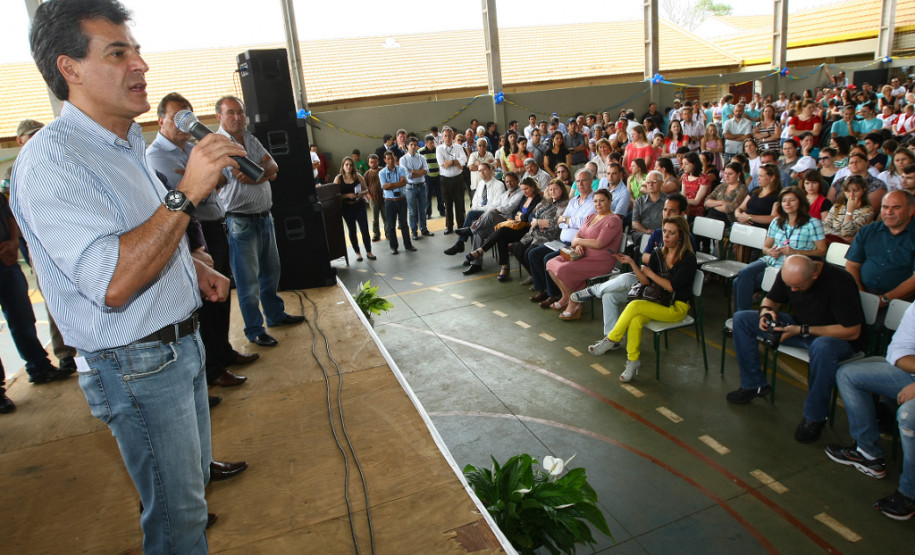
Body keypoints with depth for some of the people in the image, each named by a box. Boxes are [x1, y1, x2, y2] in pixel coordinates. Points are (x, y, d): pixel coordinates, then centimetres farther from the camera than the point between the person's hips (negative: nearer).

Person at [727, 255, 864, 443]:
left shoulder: (839, 281, -27)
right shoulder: (788, 273, -10)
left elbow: (852, 332, -25)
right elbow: (771, 300, 8)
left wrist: (802, 330, -28)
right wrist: (766, 312, -18)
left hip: (834, 336, -6)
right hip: (798, 325, 6)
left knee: (823, 347, -44)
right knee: (741, 318, -8)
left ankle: (815, 417, -21)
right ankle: (754, 385, 2)